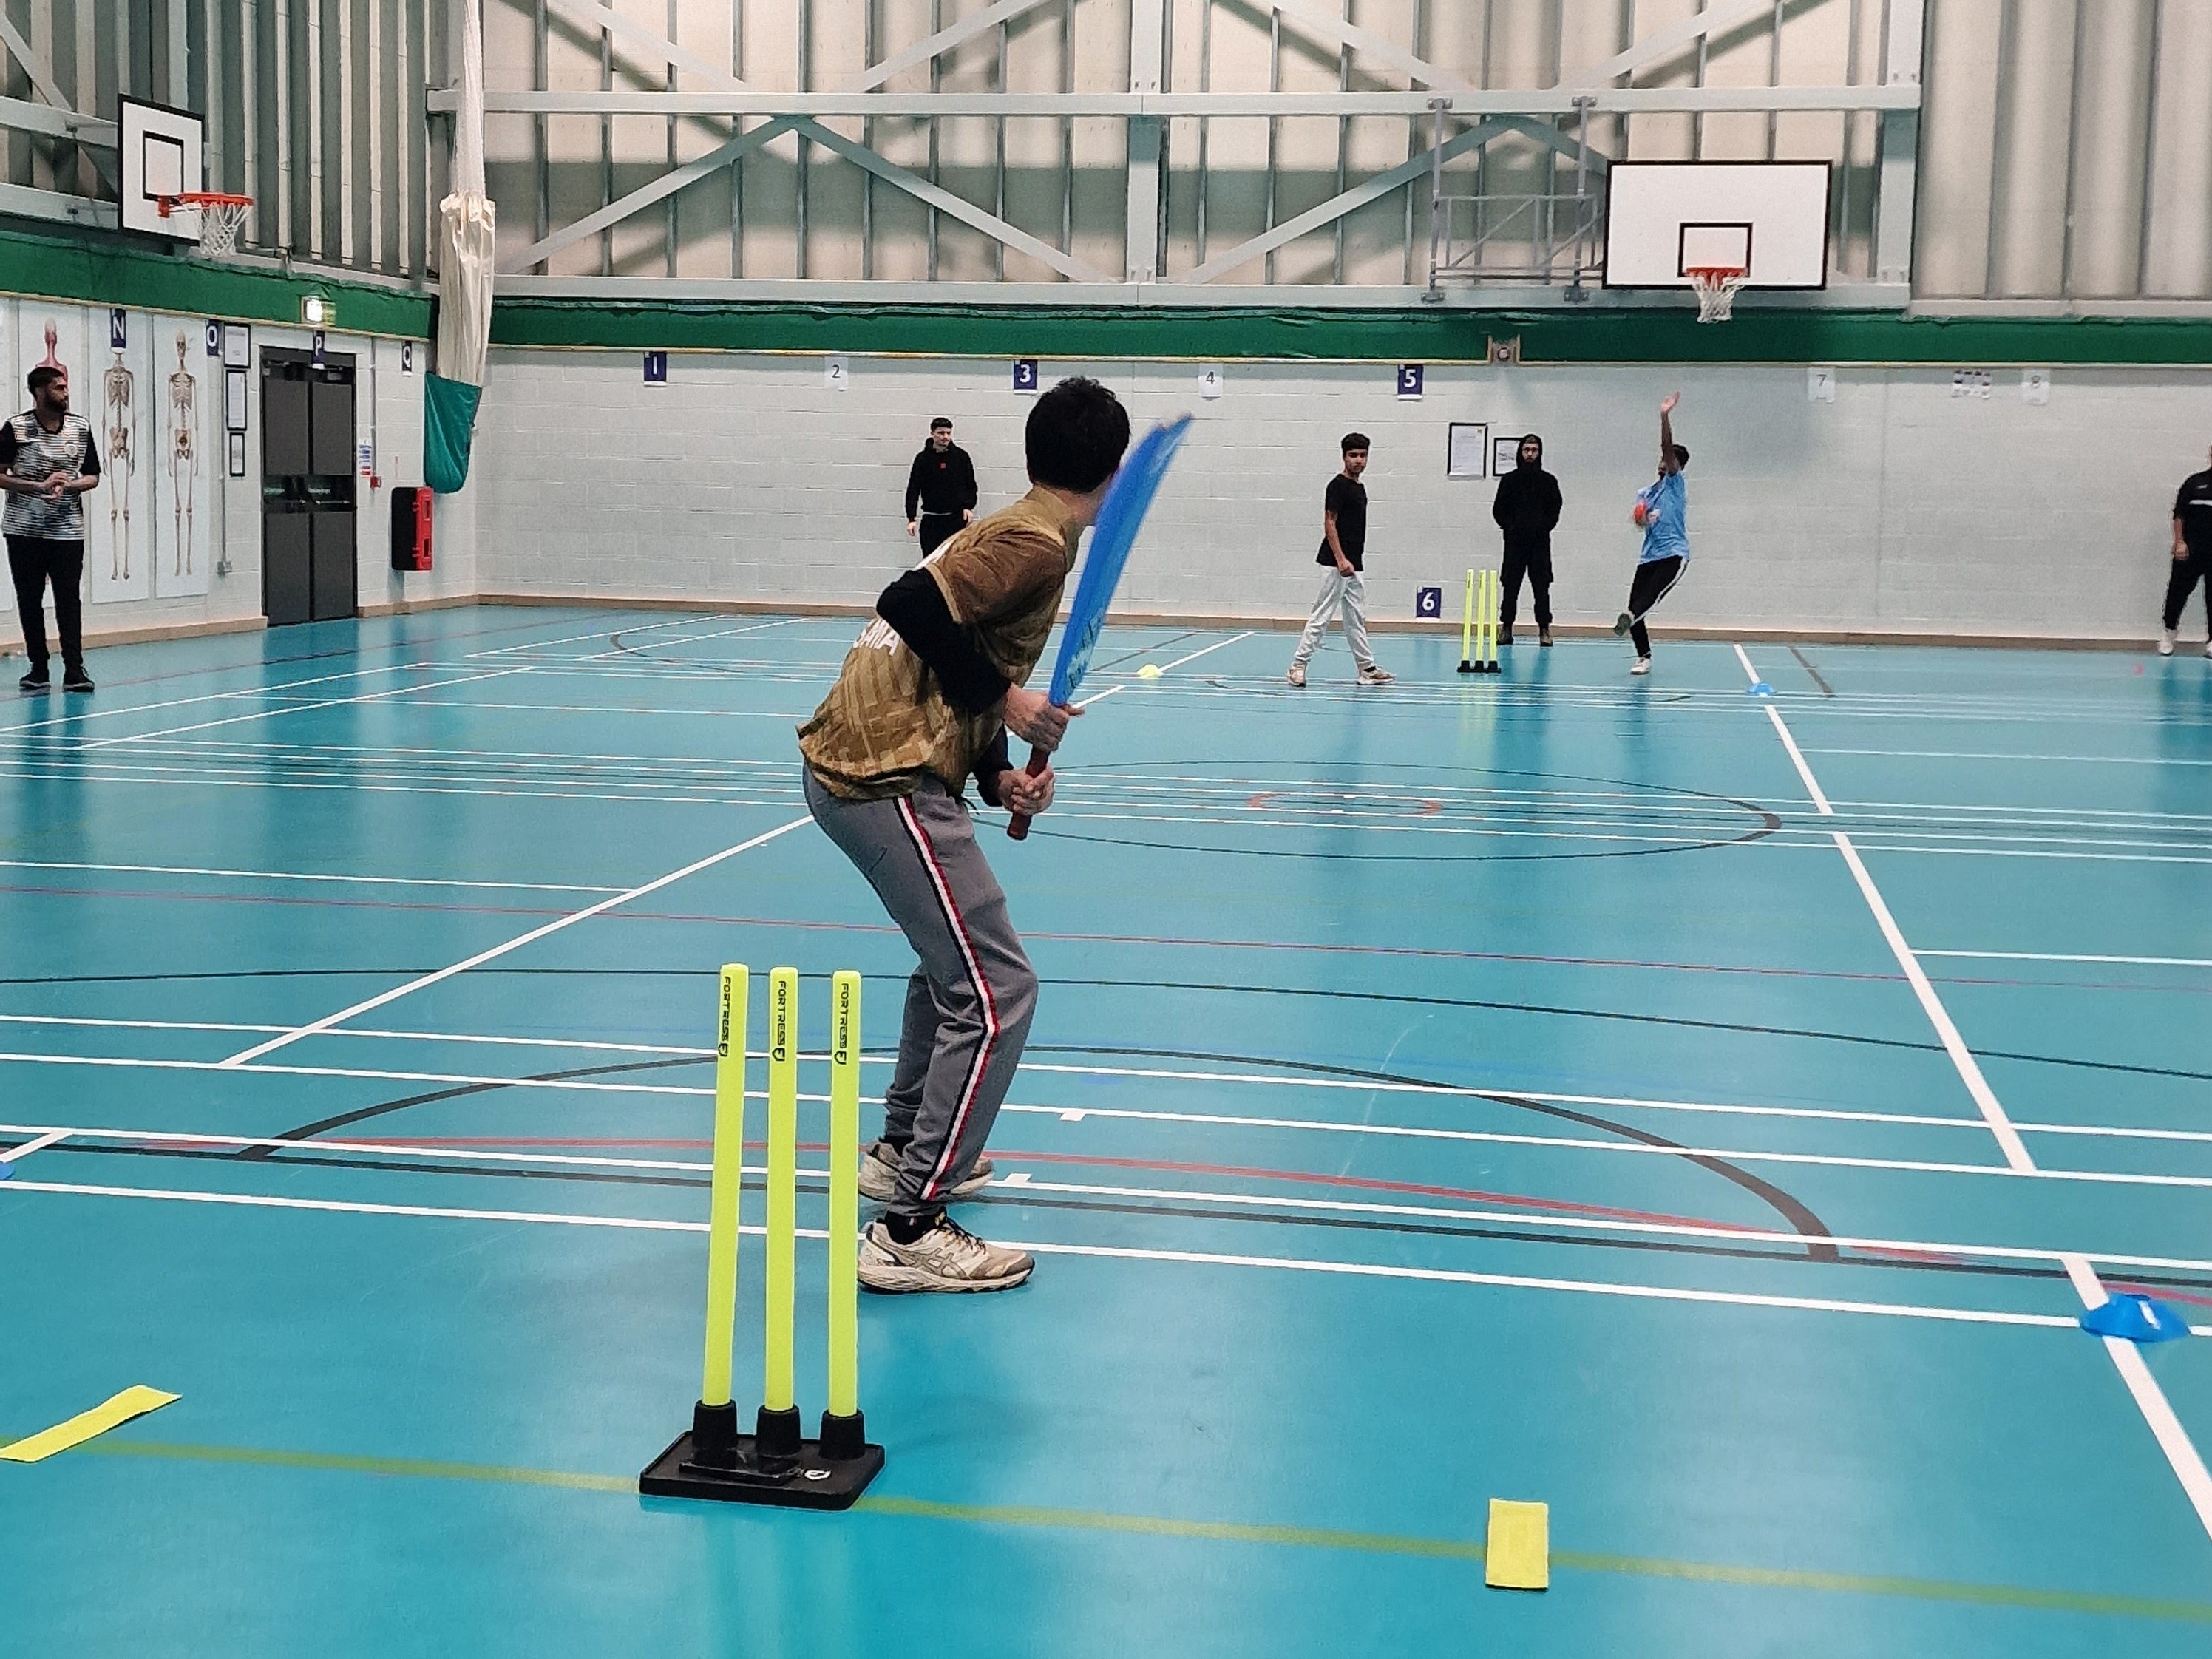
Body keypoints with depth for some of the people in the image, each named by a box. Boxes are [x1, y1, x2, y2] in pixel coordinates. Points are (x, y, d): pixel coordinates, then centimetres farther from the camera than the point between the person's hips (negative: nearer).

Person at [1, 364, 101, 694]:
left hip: (67, 529, 1)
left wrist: (66, 486, -10)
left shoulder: (80, 427, 5)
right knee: (29, 600, 5)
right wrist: (38, 486, -14)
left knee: (69, 599, -4)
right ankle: (38, 668, 13)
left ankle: (74, 669, -3)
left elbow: (93, 477, 10)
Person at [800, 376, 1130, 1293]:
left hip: (854, 763, 11)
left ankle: (903, 1148, 42)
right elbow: (913, 606, -25)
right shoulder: (1037, 543, -13)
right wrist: (1002, 696, -17)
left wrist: (1000, 776, 5)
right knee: (996, 993, -9)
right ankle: (911, 1230, -7)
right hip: (886, 779, -11)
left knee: (955, 959, 28)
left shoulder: (1019, 532, 17)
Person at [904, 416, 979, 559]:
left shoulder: (961, 456, 4)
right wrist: (912, 518, -8)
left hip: (957, 519, 0)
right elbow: (913, 490, 2)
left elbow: (971, 486, 10)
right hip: (931, 520, 0)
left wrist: (968, 507, -7)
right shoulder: (923, 459, 2)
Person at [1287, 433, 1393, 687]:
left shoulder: (1359, 488, 16)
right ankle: (1298, 664, -2)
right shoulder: (1338, 485, -11)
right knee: (1322, 616, -7)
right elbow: (1329, 523, -16)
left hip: (1354, 566, 9)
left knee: (1356, 619, 11)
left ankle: (1367, 668, 14)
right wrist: (1341, 559, -22)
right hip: (1337, 564, -9)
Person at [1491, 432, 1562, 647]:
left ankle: (1544, 629, 2)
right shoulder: (1509, 480, 6)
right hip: (1515, 541, 0)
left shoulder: (1548, 481, 6)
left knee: (1541, 587, -1)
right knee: (1510, 586, 0)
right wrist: (1509, 527, -5)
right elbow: (1498, 509, 7)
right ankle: (1506, 627, 5)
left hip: (1540, 542, 0)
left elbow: (1555, 509, 7)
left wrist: (1544, 528, -6)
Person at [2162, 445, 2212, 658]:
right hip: (2191, 552, -1)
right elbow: (2179, 515, 5)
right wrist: (2179, 542, -4)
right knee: (2178, 591, 3)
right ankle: (2169, 631, 19)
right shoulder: (2195, 482, 4)